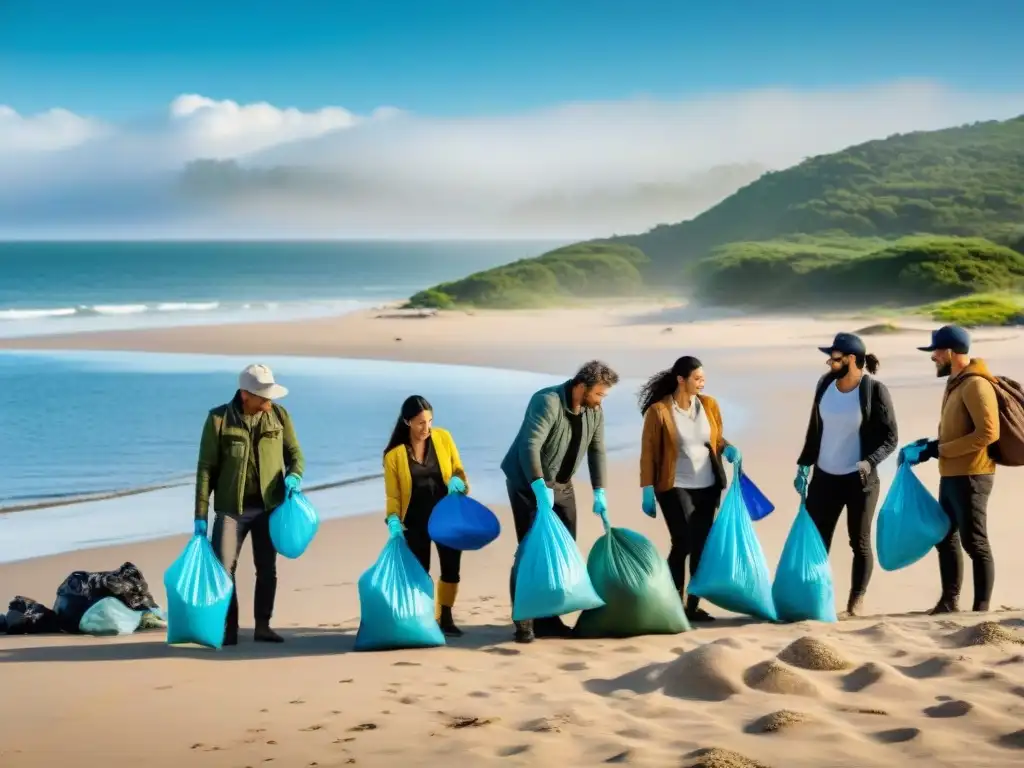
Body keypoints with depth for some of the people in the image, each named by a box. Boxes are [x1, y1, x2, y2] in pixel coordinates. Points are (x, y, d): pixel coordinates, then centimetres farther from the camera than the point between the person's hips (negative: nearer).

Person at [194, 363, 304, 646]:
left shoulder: (279, 416, -1)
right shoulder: (219, 419, -8)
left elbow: (295, 453, 8)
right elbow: (206, 468, -6)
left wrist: (294, 476, -16)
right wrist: (200, 515, -8)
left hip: (269, 506, 2)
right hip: (232, 507, -2)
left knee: (267, 569, 8)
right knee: (223, 568, -5)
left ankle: (263, 626, 19)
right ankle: (229, 629, 5)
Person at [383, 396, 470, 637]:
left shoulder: (443, 438, -4)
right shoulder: (394, 454, -10)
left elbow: (458, 470, 4)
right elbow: (393, 494, -6)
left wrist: (457, 481, -18)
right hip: (415, 521, -2)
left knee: (451, 568, 3)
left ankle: (445, 618, 18)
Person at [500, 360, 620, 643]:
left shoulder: (594, 411, -2)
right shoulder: (547, 401, -26)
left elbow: (596, 450, 4)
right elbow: (529, 445, -35)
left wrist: (599, 491, -3)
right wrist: (540, 487, -43)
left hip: (561, 485, 8)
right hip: (528, 483, -8)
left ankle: (548, 617, 14)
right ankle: (523, 621, -5)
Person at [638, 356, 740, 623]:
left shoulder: (709, 405, 3)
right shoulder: (659, 411, -11)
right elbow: (648, 453, -7)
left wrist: (727, 449, -6)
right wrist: (647, 491, -9)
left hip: (708, 486, 5)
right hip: (675, 487, -5)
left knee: (701, 545, 6)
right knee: (683, 543, -11)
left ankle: (693, 605, 15)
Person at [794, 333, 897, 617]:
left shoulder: (874, 390, -13)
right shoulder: (826, 384, 2)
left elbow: (890, 437, -10)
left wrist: (869, 462, -26)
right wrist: (803, 465, 10)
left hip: (859, 479, -5)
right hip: (825, 477, 5)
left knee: (859, 542, 5)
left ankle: (856, 601, 13)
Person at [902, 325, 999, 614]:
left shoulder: (975, 385, -15)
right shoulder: (956, 383, 14)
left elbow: (988, 433, -24)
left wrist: (937, 450, -22)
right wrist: (930, 445, 5)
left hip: (970, 477, -10)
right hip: (951, 476, 10)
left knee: (974, 543, -5)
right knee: (945, 537, 16)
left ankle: (981, 610, 1)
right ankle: (949, 602, 25)